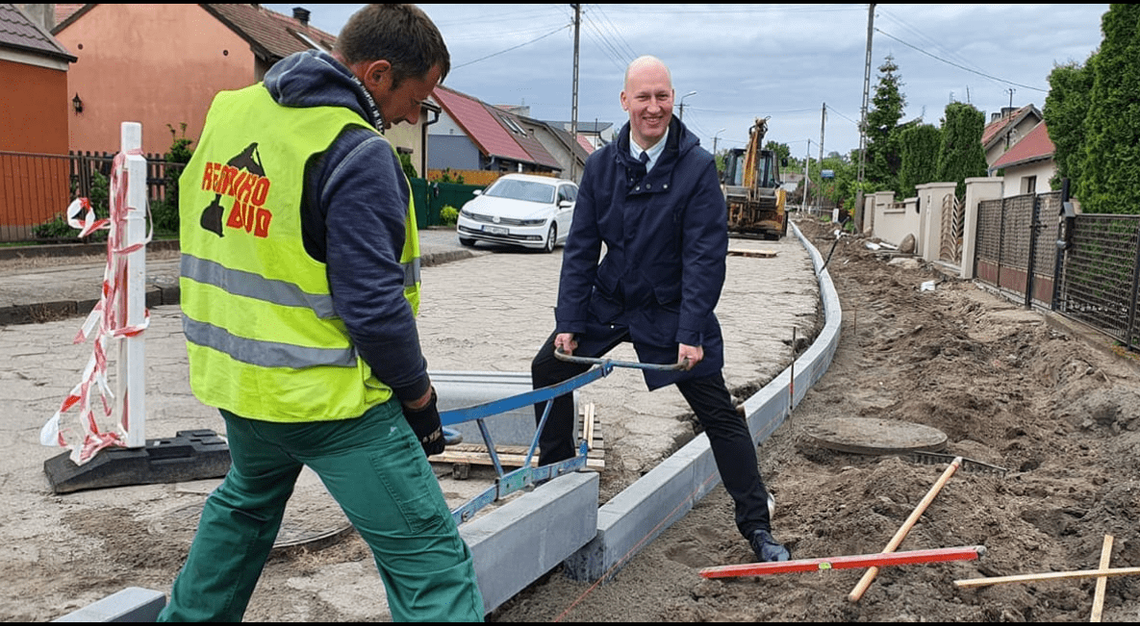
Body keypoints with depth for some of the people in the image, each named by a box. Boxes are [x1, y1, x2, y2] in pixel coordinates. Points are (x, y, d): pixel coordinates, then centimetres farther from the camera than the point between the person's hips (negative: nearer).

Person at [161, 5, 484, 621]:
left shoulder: (228, 110, 5)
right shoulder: (357, 154, -20)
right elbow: (374, 304, -22)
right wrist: (418, 395, -8)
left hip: (234, 379, 8)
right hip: (329, 398, -8)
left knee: (245, 503, 35)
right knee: (429, 558, -3)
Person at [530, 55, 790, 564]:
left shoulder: (698, 168, -16)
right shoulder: (601, 165, -4)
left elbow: (705, 258, -18)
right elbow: (580, 247, -2)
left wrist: (691, 333, -23)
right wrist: (568, 322, -6)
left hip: (671, 310, -4)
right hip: (609, 301, 4)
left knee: (719, 414, -3)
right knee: (547, 367, 4)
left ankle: (756, 526, 9)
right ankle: (555, 469, 27)